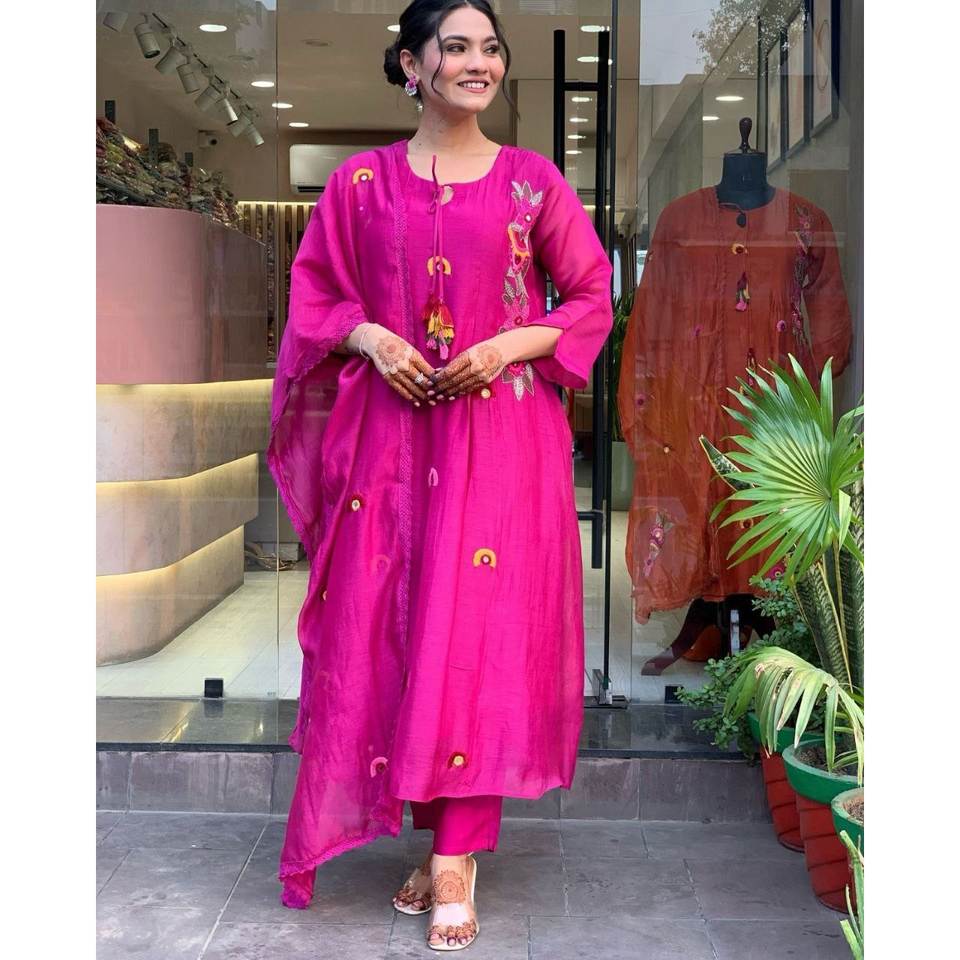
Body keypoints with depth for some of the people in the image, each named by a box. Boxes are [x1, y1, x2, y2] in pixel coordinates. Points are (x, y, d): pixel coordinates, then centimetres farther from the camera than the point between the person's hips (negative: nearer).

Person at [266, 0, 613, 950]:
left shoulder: (533, 181, 5)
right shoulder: (361, 181, 7)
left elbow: (592, 295, 7)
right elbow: (314, 297, 10)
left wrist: (510, 346, -9)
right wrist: (371, 337, -10)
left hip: (502, 436, -1)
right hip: (392, 435, 2)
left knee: (478, 630, -5)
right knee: (382, 629, 1)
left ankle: (455, 856, 3)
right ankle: (438, 836, 17)